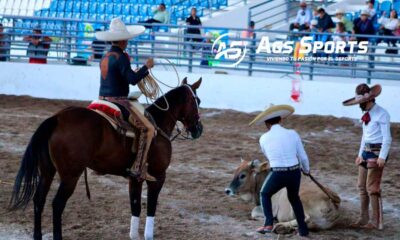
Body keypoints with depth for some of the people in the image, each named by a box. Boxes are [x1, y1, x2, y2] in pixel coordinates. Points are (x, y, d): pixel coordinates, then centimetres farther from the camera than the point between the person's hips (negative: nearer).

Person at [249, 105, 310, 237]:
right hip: (295, 174, 2)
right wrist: (306, 170, 25)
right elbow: (303, 158, 4)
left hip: (277, 175, -2)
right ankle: (303, 229, 30)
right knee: (294, 198, 31)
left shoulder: (264, 138, -2)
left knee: (265, 194, 28)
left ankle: (269, 223, 11)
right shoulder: (293, 134, -2)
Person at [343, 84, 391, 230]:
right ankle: (364, 219, 18)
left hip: (377, 152, -8)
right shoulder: (366, 114, 11)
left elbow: (387, 138, -16)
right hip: (366, 151, 8)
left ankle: (376, 222, -2)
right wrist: (360, 154, 20)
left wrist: (382, 157, -21)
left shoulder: (382, 114, -13)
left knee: (372, 188, -8)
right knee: (362, 186, 10)